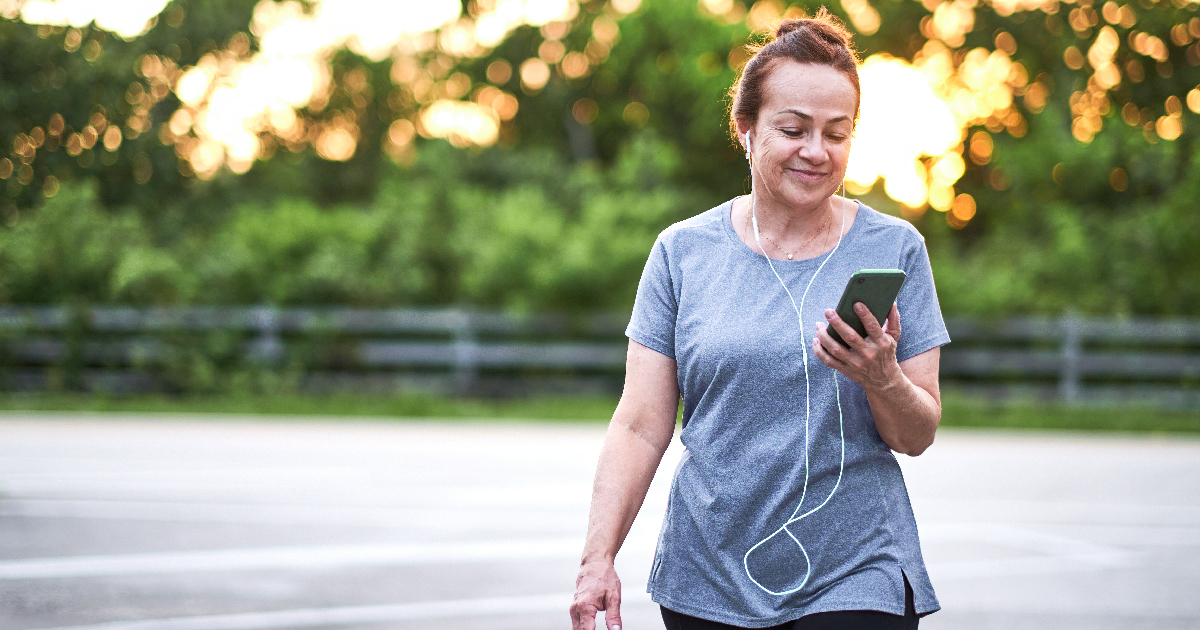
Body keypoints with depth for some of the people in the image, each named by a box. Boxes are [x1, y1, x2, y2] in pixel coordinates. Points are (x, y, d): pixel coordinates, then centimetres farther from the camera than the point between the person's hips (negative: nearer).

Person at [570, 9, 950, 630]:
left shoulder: (894, 250, 1)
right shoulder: (682, 252, 3)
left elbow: (919, 436, 2)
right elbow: (640, 428, 1)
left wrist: (883, 379, -18)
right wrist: (598, 559, -8)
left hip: (856, 576, -1)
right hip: (707, 578, 1)